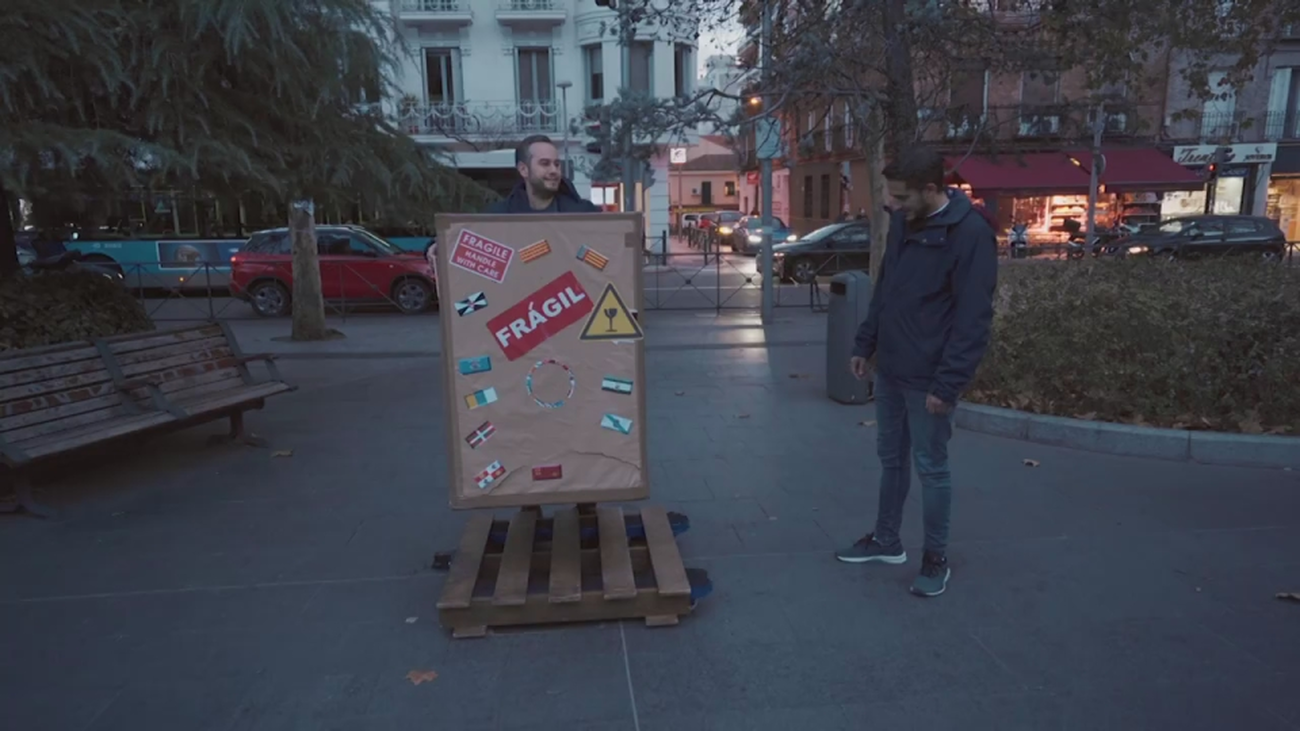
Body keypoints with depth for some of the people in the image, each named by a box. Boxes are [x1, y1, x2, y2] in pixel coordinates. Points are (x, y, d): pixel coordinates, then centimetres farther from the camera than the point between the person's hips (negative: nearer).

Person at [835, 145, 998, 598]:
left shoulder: (971, 232, -17)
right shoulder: (902, 222, 7)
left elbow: (973, 318, -19)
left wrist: (947, 382, -21)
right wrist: (865, 344, 13)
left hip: (929, 378, -7)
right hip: (889, 369, 8)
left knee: (931, 467, 5)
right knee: (891, 458, 17)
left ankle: (936, 560, 21)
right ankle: (886, 541, 33)